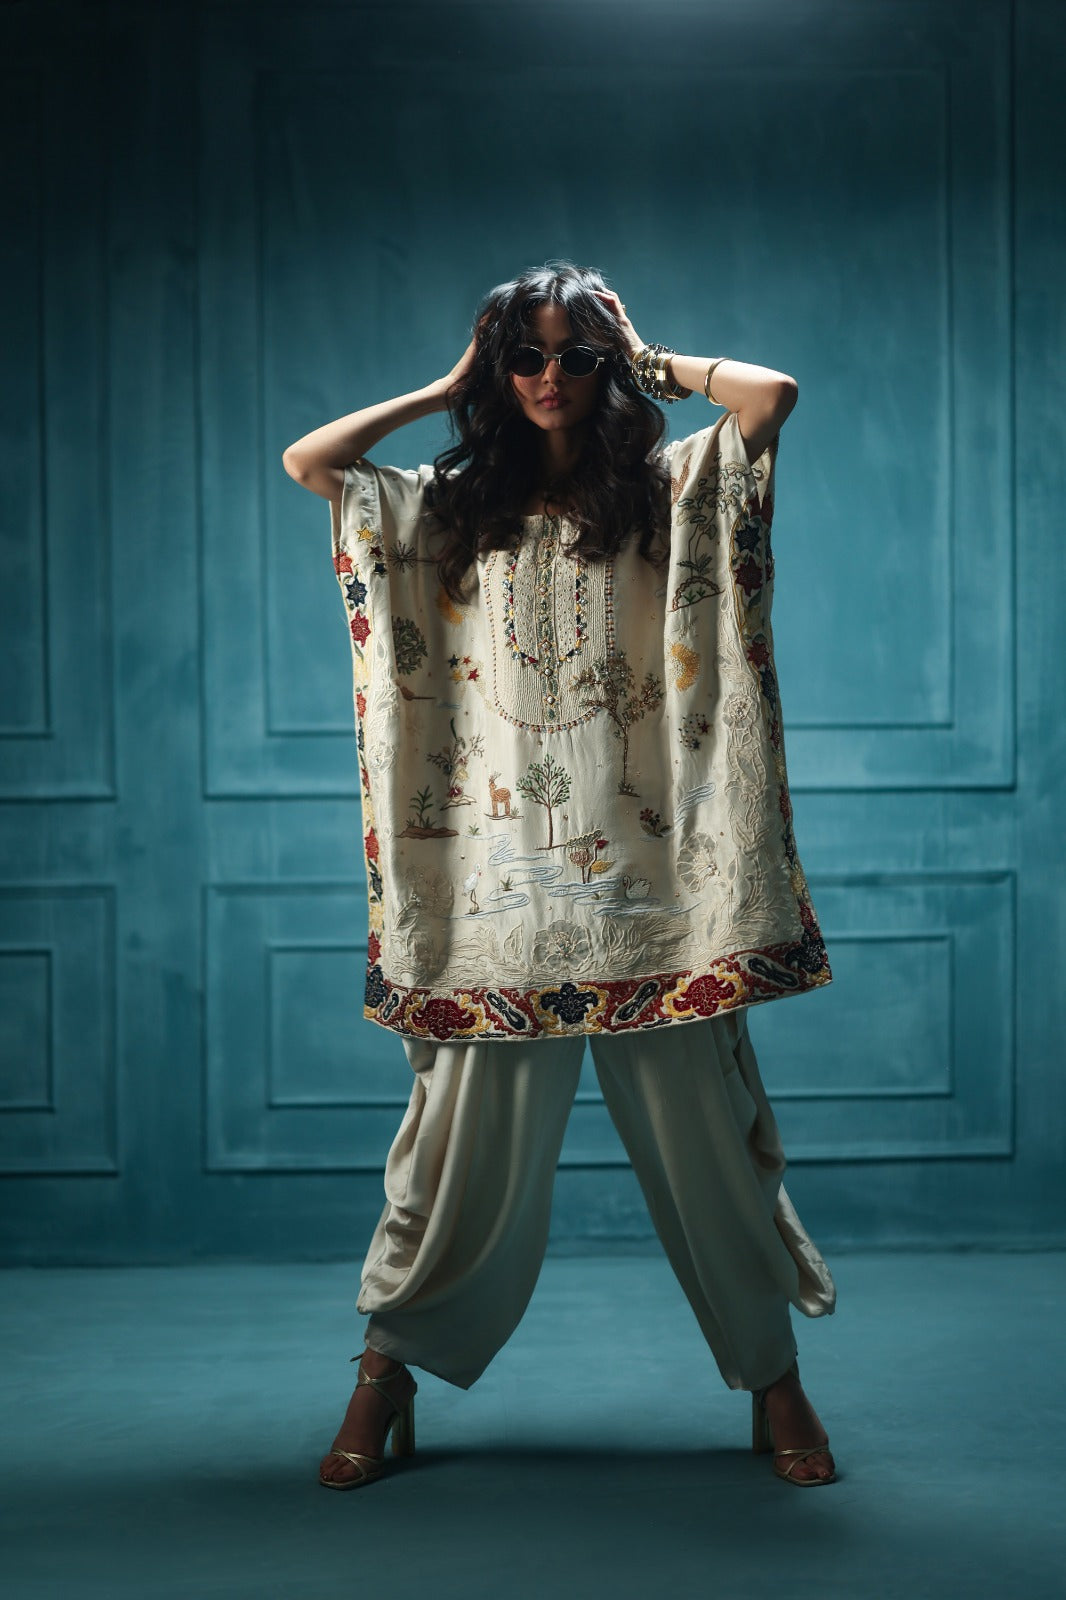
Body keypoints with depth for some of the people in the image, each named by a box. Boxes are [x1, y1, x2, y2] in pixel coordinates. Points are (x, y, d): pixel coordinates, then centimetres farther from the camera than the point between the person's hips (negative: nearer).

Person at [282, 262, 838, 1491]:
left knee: (702, 1129, 3)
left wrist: (652, 362, 9)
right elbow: (305, 461, 10)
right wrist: (447, 389, 13)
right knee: (470, 1142, 2)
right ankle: (386, 1375, 16)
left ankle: (774, 1382, 16)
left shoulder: (670, 491, 8)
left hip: (647, 872, -1)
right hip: (502, 878, 1)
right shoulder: (453, 510, 14)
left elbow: (772, 394, -6)